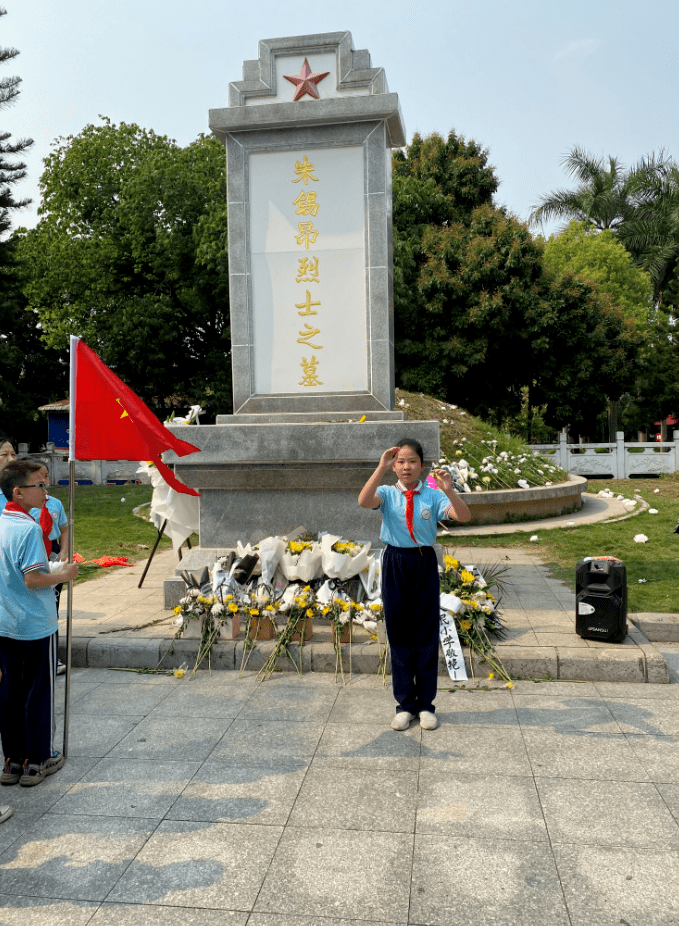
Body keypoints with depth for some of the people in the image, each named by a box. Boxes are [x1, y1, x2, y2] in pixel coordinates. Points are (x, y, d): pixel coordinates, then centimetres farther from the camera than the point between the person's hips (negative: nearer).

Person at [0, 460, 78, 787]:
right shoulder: (29, 529, -19)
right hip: (36, 626, -7)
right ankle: (37, 762, 15)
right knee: (39, 693, 6)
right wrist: (64, 575, -9)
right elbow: (32, 579, -23)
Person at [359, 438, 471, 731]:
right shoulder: (387, 494, -2)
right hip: (395, 564, 0)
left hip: (424, 564, 0)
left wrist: (449, 490, -32)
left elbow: (464, 516, -16)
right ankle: (404, 704, 20)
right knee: (398, 634, 8)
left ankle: (425, 704, 20)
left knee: (427, 633, 6)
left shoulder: (433, 496, -3)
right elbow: (363, 501, -24)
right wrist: (381, 468, -32)